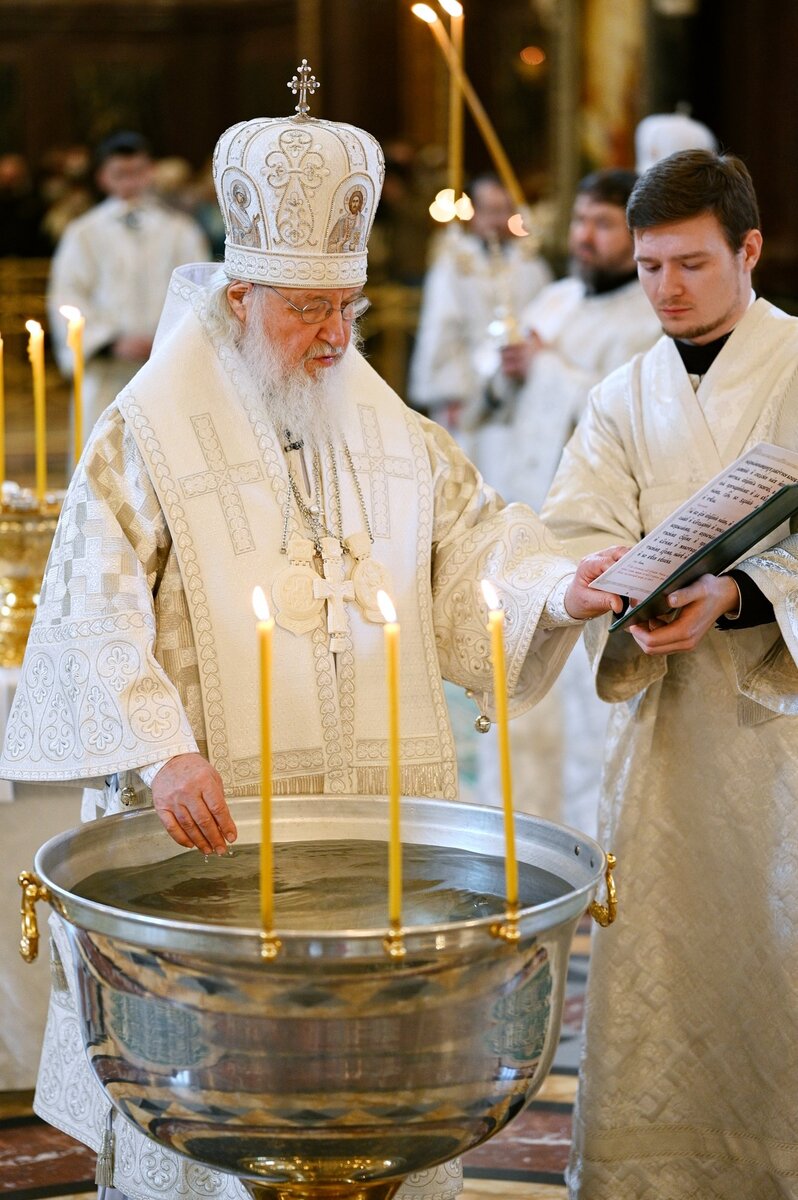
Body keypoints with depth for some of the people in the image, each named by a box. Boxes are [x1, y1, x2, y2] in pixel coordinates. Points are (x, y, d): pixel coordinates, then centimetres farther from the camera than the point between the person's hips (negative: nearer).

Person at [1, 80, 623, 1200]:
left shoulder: (386, 426, 11)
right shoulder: (150, 433, -5)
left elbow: (471, 539, 15)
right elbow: (96, 612, -11)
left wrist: (557, 590, -7)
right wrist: (160, 753, -24)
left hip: (383, 810, 5)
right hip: (214, 818, -5)